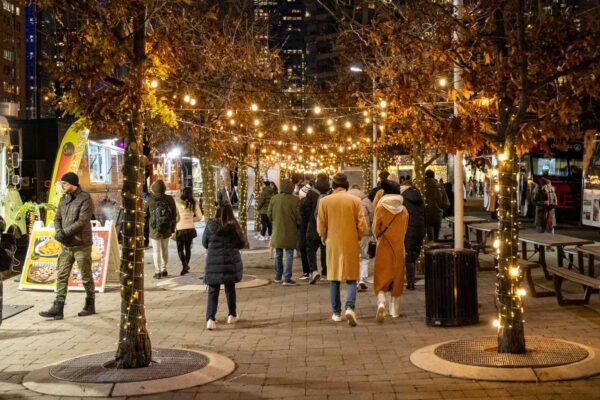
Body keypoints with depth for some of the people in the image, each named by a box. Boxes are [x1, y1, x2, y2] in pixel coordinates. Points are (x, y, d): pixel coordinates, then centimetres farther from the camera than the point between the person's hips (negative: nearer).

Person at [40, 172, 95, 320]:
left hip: (81, 245, -7)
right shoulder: (63, 199, 10)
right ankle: (58, 308, 2)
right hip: (65, 245, 7)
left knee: (86, 277, 6)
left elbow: (82, 222, -20)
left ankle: (90, 306, 21)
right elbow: (57, 218, 11)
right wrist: (58, 232, -9)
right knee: (61, 276, 2)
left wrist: (64, 233, -19)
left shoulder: (85, 199, -13)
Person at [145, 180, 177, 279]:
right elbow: (174, 215, 0)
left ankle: (157, 271, 7)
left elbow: (144, 212, -2)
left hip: (154, 231, -2)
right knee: (165, 249, 18)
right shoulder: (170, 199, -8)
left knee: (156, 251, 7)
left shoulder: (150, 200, -16)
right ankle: (163, 269, 24)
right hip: (167, 230, 2)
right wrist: (173, 228, 11)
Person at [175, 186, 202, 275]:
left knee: (180, 248, 5)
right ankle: (186, 266, 22)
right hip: (190, 229, 3)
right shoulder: (194, 203, -1)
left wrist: (174, 230, 0)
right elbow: (199, 217, 1)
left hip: (180, 229, -3)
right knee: (188, 248, 16)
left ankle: (184, 264, -15)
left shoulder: (178, 203, -10)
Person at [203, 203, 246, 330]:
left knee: (213, 291, 4)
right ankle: (232, 315, 29)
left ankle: (210, 318, -10)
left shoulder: (210, 225, -5)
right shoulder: (233, 226, -8)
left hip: (213, 262, 0)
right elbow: (242, 243, 0)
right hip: (231, 261, 0)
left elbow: (204, 243, 4)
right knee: (230, 288, 18)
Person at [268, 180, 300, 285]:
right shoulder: (295, 200, -14)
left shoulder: (274, 198, -4)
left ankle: (278, 276, 26)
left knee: (278, 254, 17)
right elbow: (298, 217, -11)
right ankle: (287, 278, -1)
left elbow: (269, 214, 2)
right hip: (290, 232, -4)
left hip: (277, 231, 4)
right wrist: (298, 223, 9)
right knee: (289, 254, 3)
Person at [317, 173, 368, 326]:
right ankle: (350, 307, -15)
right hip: (351, 245, -1)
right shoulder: (355, 200, -5)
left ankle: (336, 313, 14)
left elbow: (321, 227, -1)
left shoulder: (324, 201, -4)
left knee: (334, 279, 11)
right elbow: (362, 226, -5)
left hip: (333, 245, 1)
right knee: (351, 278, 6)